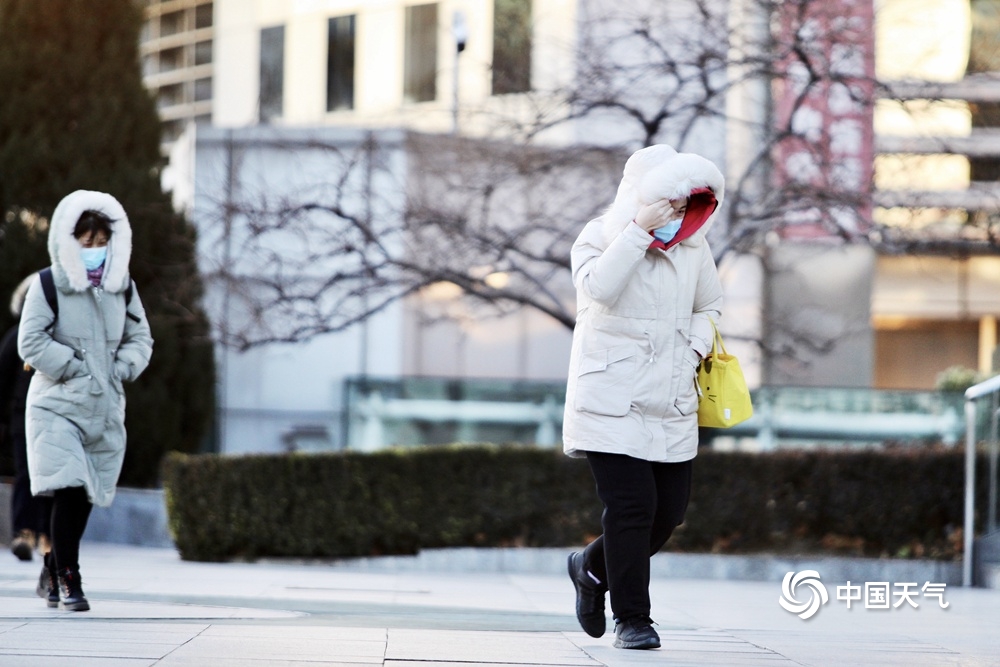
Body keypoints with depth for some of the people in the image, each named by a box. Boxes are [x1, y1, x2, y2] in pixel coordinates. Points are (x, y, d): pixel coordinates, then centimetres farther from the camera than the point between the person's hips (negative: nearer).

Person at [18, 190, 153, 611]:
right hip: (57, 406, -5)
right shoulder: (49, 285, -4)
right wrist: (74, 368, -13)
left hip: (105, 408, 5)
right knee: (68, 490, -16)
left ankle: (55, 572, 25)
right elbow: (32, 342, -8)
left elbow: (140, 338, 15)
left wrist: (122, 369, -3)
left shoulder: (122, 287, 9)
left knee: (86, 497, 8)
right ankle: (68, 582, -13)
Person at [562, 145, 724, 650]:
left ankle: (593, 568, 32)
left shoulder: (694, 246, 8)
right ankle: (631, 619, 0)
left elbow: (708, 307, 23)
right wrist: (639, 230, -26)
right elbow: (599, 287, -25)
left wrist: (694, 351, 4)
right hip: (611, 400, -5)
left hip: (671, 404, 5)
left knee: (669, 511, 6)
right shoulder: (599, 236, -4)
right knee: (632, 506, -11)